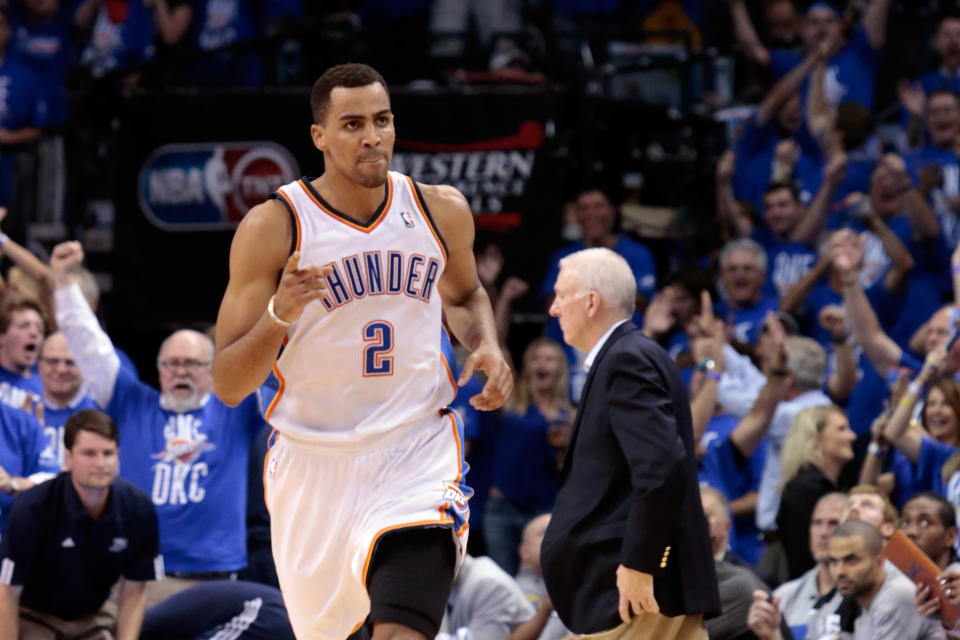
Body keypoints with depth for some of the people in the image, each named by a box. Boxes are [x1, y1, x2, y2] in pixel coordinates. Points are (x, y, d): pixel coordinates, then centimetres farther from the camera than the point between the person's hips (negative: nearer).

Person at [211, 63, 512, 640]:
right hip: (314, 458, 0)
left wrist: (487, 345, 2)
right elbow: (227, 386, -10)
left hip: (417, 453, 0)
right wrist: (278, 316, -28)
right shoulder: (273, 228, -11)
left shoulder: (441, 211, 0)